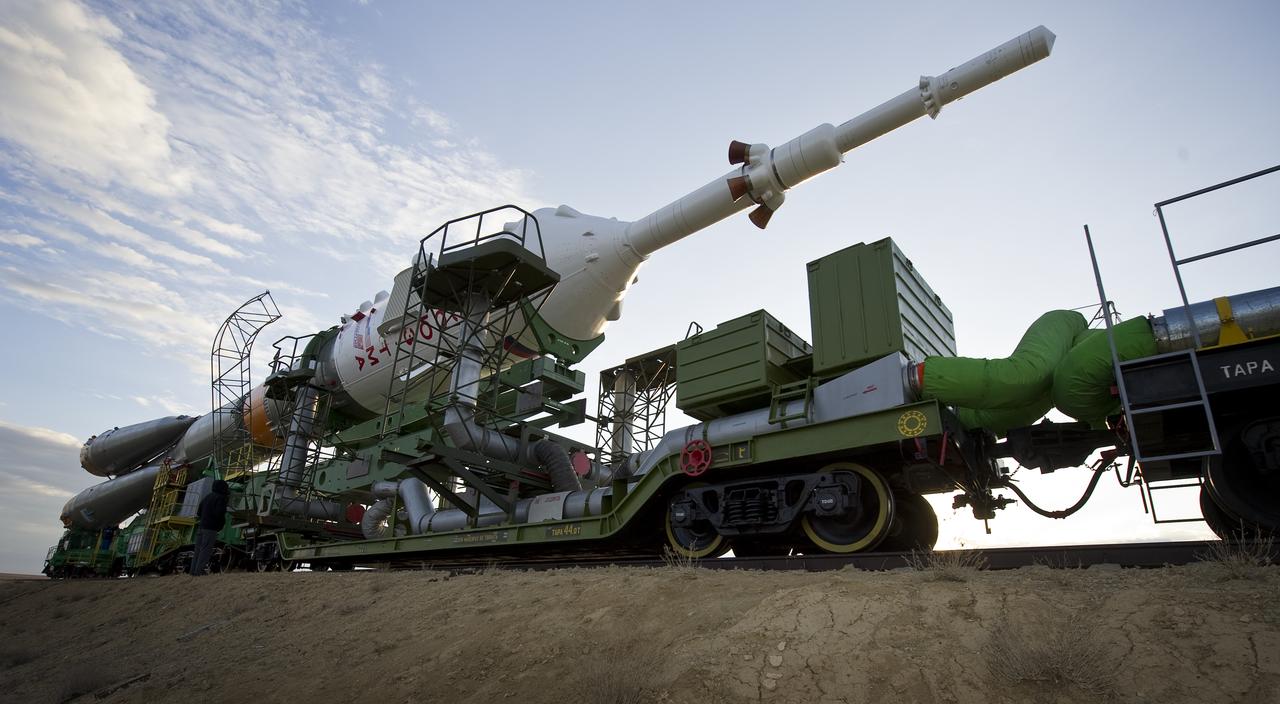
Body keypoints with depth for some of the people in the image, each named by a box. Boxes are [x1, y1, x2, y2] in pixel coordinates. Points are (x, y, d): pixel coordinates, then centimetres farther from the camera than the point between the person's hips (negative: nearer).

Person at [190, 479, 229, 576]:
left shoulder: (207, 496, 18)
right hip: (210, 528, -8)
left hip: (200, 526, 8)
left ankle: (194, 570, 12)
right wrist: (223, 521, 0)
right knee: (206, 550, -6)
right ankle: (199, 571, -8)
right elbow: (219, 513, -18)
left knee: (198, 549, 11)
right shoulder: (221, 498, -8)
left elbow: (198, 512, 19)